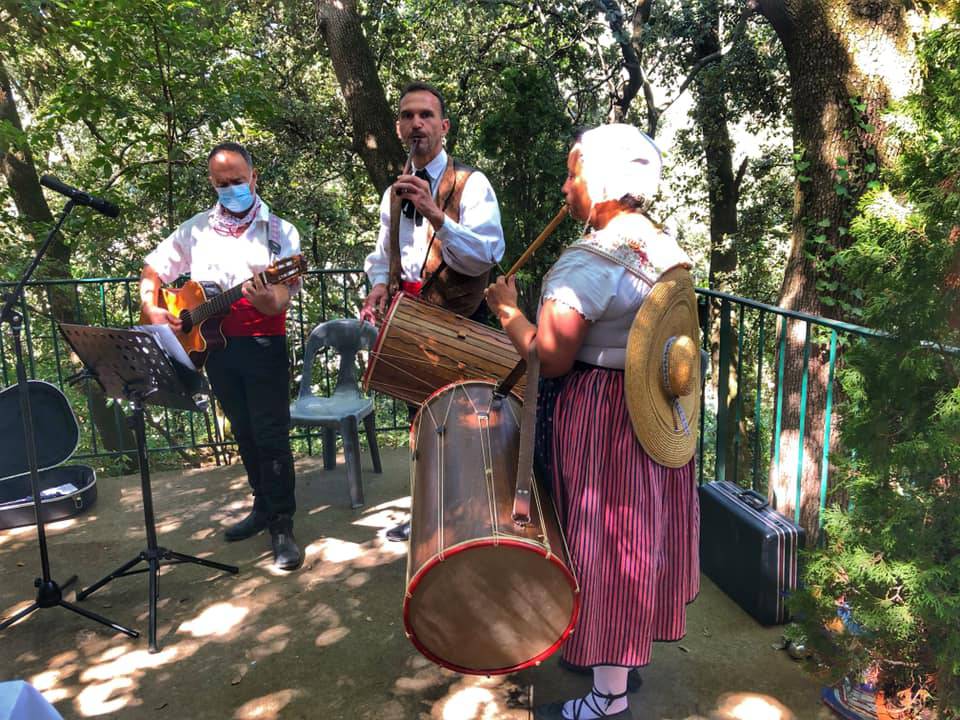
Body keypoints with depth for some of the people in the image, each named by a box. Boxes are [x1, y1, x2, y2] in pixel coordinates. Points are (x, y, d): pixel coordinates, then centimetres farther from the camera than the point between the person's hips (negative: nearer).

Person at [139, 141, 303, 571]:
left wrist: (269, 299, -35)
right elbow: (151, 273, 13)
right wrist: (152, 311, -6)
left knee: (271, 434, -7)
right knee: (244, 432, 14)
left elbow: (282, 295, -11)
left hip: (263, 343, -4)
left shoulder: (280, 232, -1)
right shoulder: (196, 230, 9)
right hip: (213, 343, 4)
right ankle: (263, 506, 29)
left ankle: (282, 526, 0)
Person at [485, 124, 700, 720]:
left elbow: (551, 358, -23)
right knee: (640, 530, 21)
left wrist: (507, 309, -8)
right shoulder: (668, 247, 5)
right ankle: (628, 650, 42)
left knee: (604, 541, 4)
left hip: (599, 418, -9)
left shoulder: (587, 262, -23)